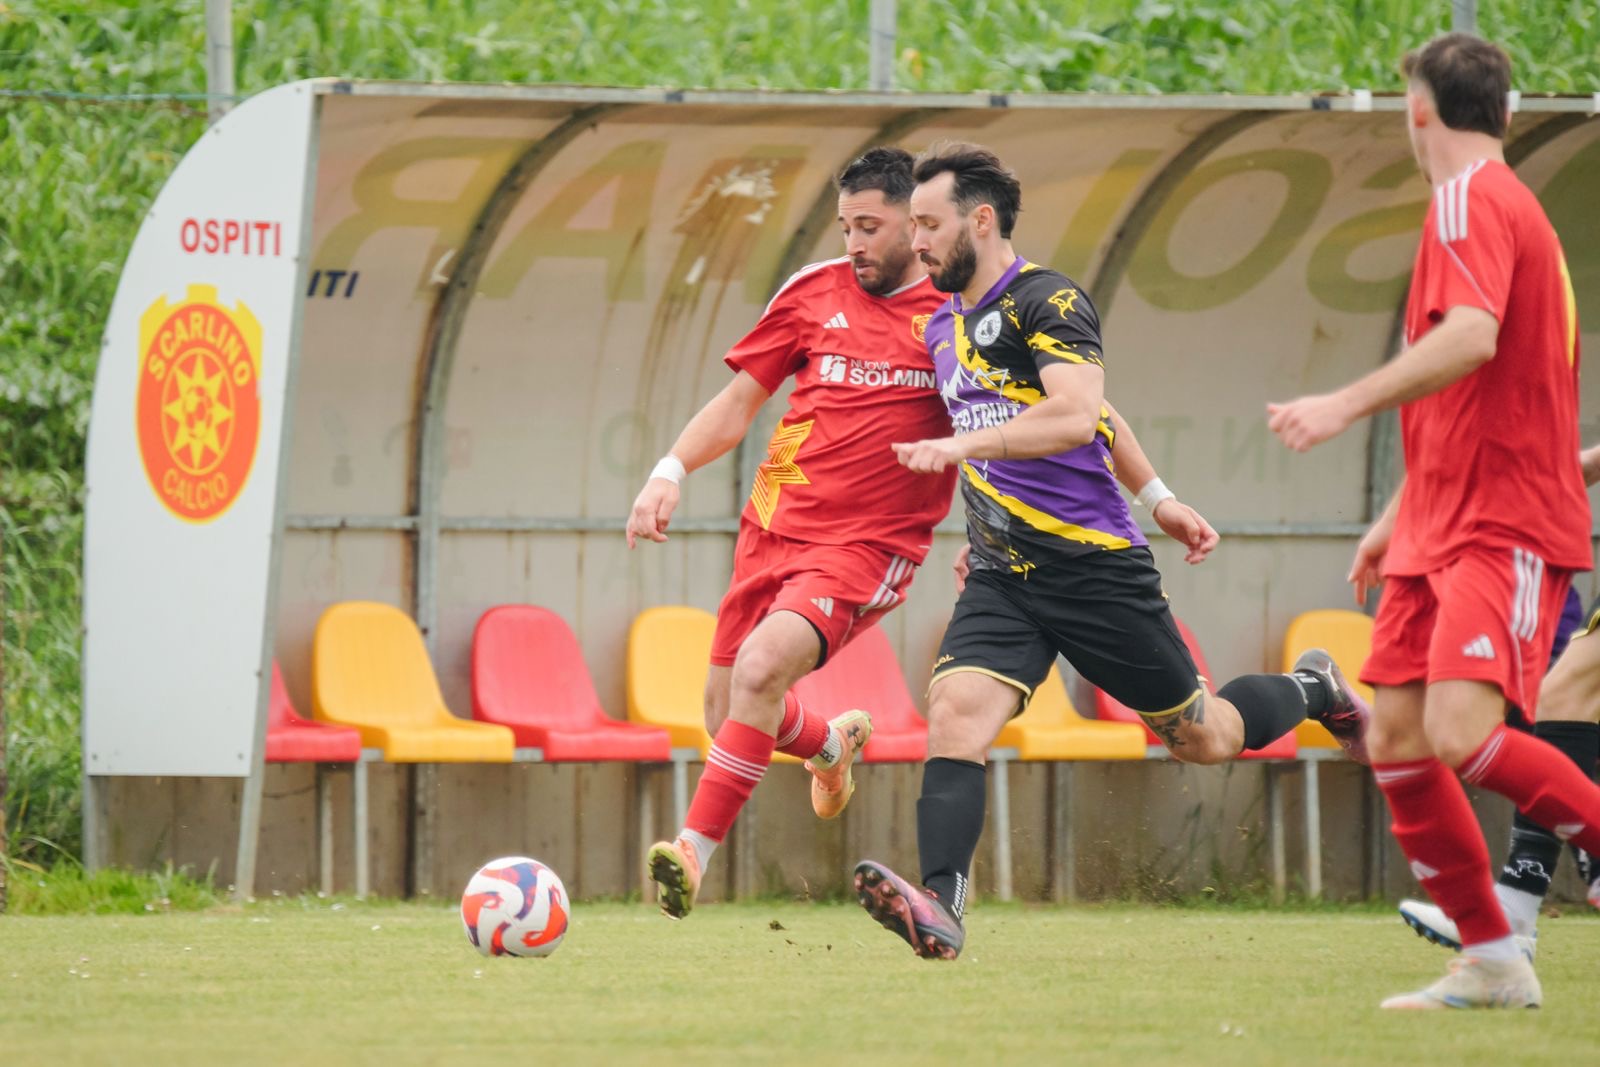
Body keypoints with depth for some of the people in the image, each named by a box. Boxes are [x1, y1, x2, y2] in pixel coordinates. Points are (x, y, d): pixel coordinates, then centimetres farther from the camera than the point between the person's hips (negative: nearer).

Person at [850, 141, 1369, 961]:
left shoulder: (1047, 301, -12)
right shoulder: (944, 326, 14)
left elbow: (1074, 415, -28)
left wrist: (963, 445, -33)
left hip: (1094, 565, -6)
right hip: (1002, 577, 6)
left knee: (1201, 738, 7)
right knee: (955, 711, -21)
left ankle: (1313, 693, 37)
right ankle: (940, 908, -33)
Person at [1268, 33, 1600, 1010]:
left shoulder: (1470, 200, -10)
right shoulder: (1502, 203, 22)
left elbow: (1472, 339, -29)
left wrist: (1347, 406, -31)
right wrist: (1400, 517, 32)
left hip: (1505, 525, -10)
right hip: (1446, 523, 10)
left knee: (1461, 730, -25)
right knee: (1395, 736, 3)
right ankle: (1490, 960, 7)